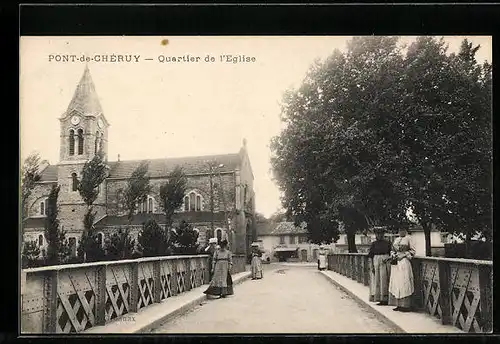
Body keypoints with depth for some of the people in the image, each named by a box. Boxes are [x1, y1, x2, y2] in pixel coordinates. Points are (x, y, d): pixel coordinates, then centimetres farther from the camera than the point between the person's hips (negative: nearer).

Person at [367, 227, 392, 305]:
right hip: (376, 262, 2)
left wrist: (387, 259, -11)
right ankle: (380, 299, 10)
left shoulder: (387, 243, 4)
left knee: (384, 281, -2)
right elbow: (370, 255, 4)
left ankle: (385, 299, 5)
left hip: (385, 263, -2)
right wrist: (371, 266, -5)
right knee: (376, 281, 2)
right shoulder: (374, 244, 6)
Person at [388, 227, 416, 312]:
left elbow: (412, 251, -2)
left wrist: (403, 255, -12)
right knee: (396, 283, 5)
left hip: (404, 262, -6)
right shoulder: (396, 239, 17)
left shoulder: (408, 238, 0)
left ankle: (406, 306, -3)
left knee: (404, 283, -7)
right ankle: (399, 305, 10)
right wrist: (393, 255, 3)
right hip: (395, 263, 6)